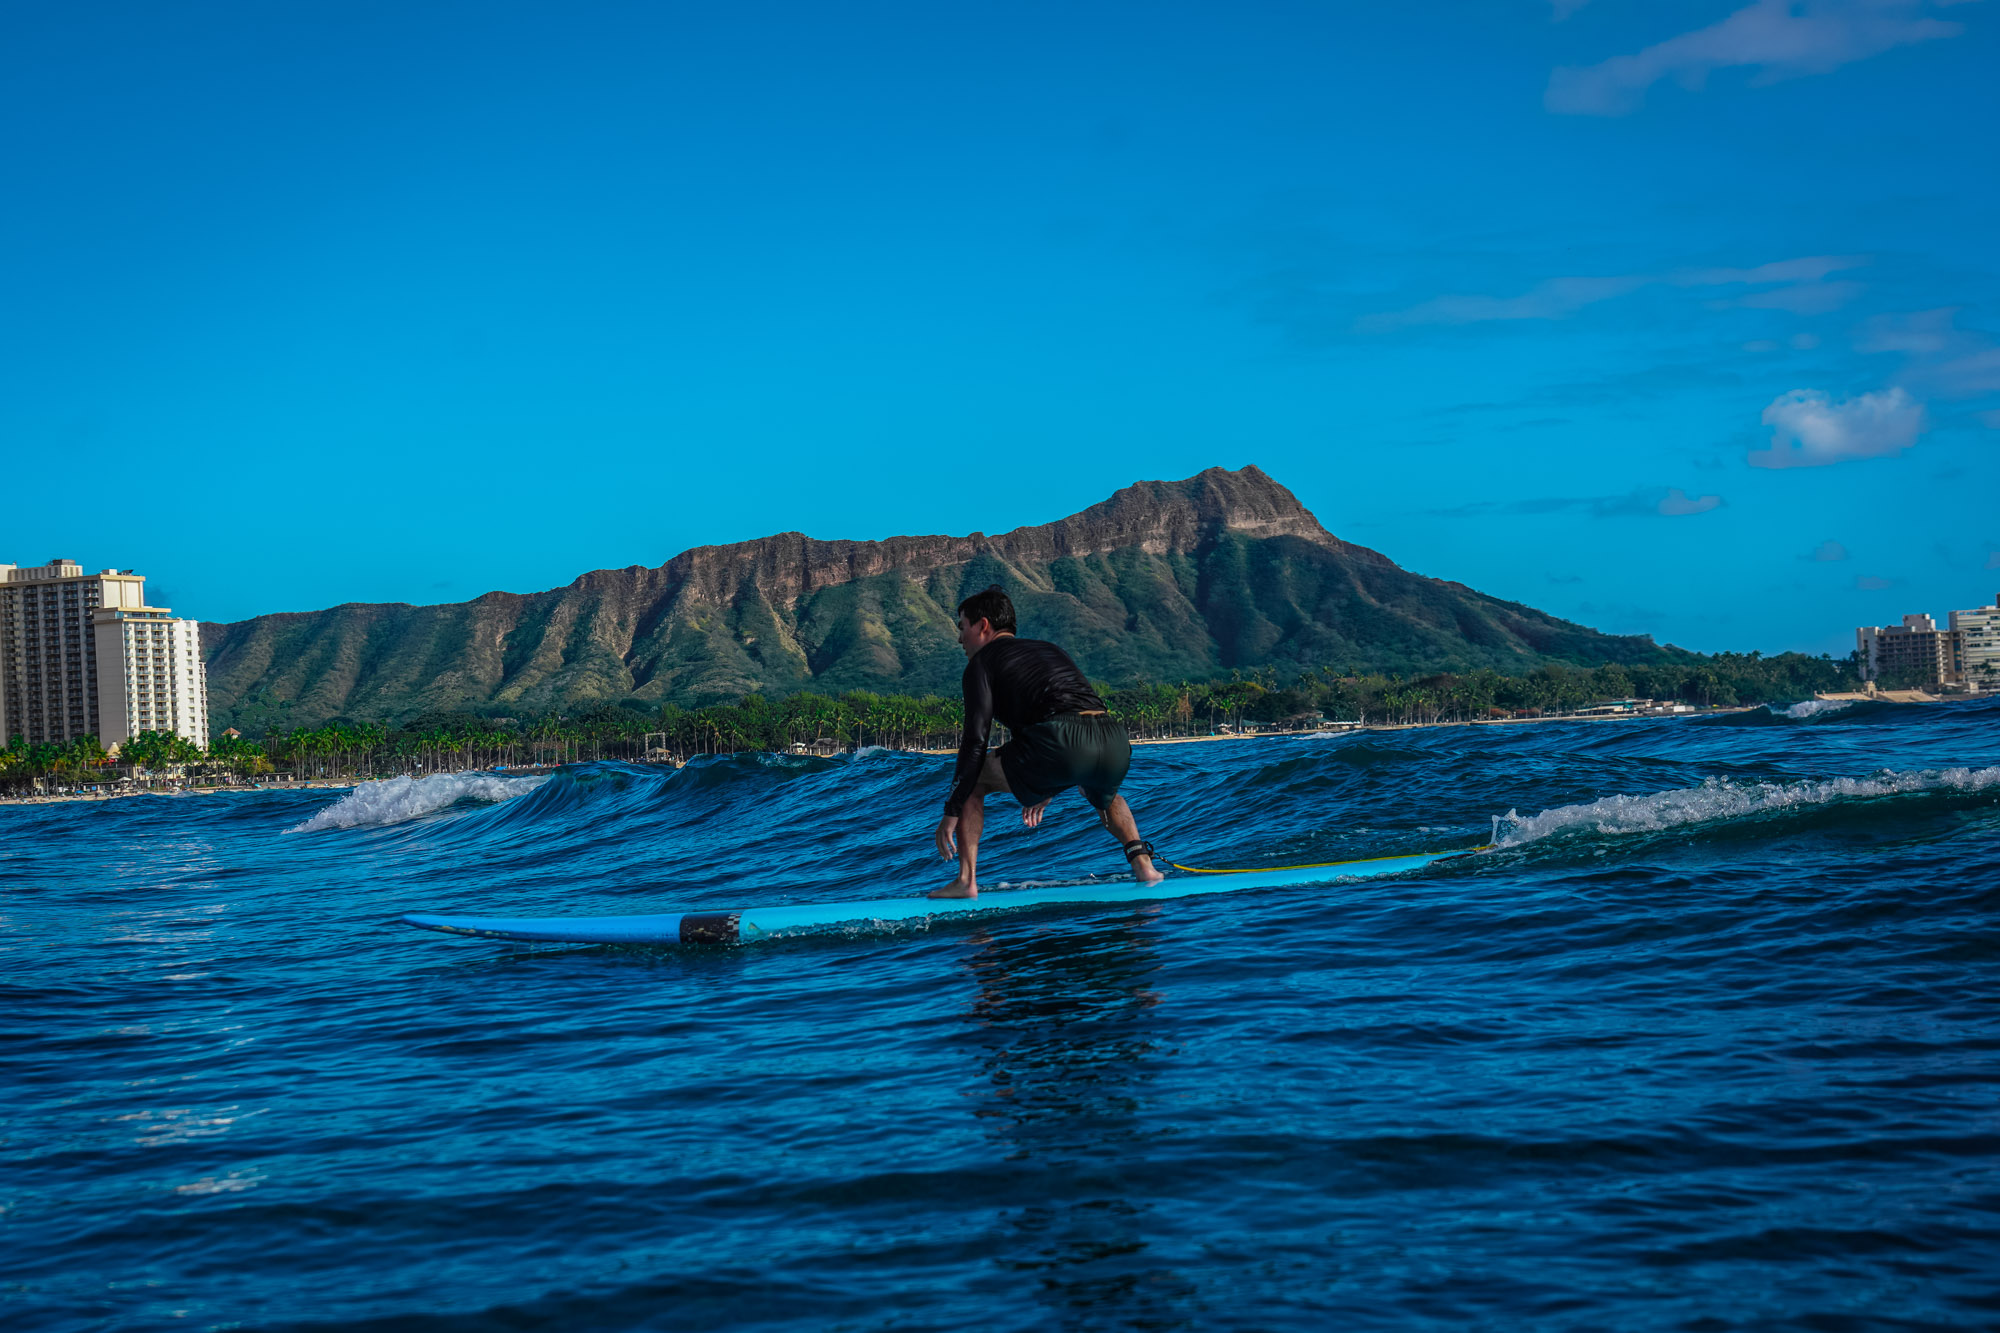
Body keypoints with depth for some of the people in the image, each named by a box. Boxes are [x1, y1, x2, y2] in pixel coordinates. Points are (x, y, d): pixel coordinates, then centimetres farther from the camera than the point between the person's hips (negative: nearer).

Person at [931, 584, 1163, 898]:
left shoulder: (983, 661, 13)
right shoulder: (1051, 650, 34)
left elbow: (975, 741, 3)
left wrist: (951, 812, 4)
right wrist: (1046, 791, 49)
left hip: (1061, 748, -6)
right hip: (1115, 743, 6)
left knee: (972, 782, 15)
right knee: (1105, 796, 41)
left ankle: (966, 881, 6)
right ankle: (1144, 866, 24)